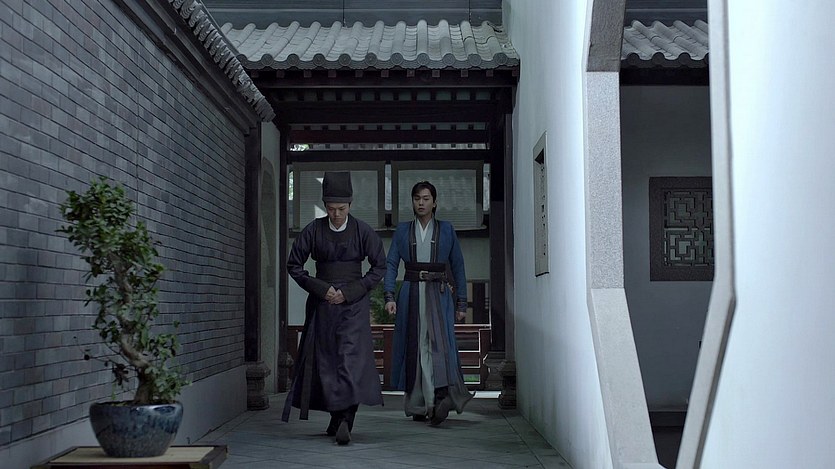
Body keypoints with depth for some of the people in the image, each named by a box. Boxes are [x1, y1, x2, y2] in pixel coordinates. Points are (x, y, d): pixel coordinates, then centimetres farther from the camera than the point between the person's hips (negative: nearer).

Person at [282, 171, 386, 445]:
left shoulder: (362, 231, -3)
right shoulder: (313, 231, -1)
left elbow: (379, 266, 3)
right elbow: (294, 265, 5)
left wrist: (350, 291, -7)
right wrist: (320, 289, -7)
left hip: (353, 304, -2)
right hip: (322, 304, 2)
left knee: (351, 358, -14)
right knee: (325, 360, 5)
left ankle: (345, 420, -18)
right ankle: (336, 417, 17)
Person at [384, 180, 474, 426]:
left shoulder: (446, 229, 9)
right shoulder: (403, 230, 11)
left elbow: (458, 266, 9)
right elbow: (391, 264, 6)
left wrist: (461, 302, 4)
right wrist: (389, 296, -8)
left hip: (439, 294, -2)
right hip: (411, 293, 2)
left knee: (438, 341, -19)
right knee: (414, 347, 1)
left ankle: (441, 397, -31)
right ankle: (419, 405, 8)